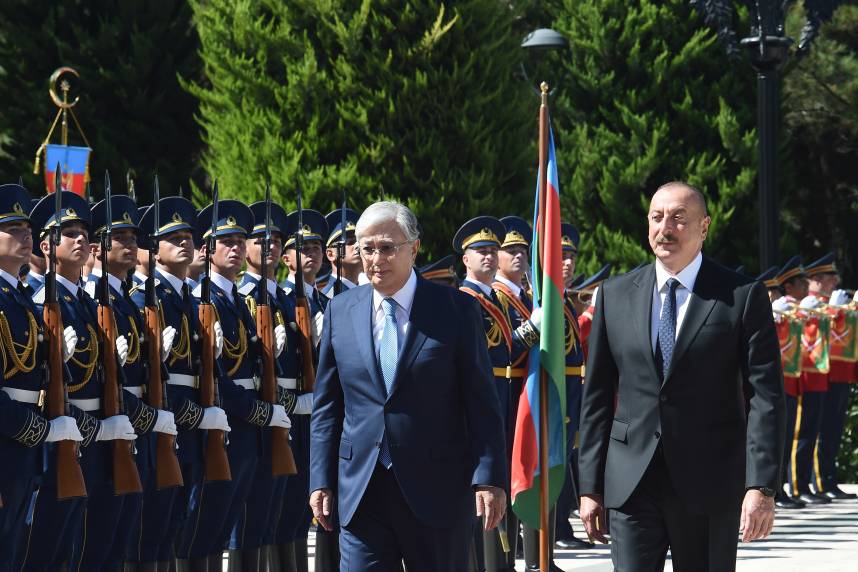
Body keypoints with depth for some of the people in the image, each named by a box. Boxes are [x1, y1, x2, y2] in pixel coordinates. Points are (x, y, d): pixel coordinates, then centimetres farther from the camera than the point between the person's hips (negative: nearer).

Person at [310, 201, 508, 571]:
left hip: (437, 490, -2)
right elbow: (327, 405, 11)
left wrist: (488, 478, -11)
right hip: (361, 492, 2)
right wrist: (321, 481, 5)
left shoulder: (456, 309, -2)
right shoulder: (341, 311, 7)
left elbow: (481, 402, -3)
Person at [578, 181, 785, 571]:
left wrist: (761, 485, -14)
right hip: (630, 481, 2)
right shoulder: (615, 295, 8)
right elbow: (597, 396, 10)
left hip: (710, 483, -2)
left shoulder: (743, 297, -1)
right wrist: (590, 485, 5)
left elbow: (766, 396, -5)